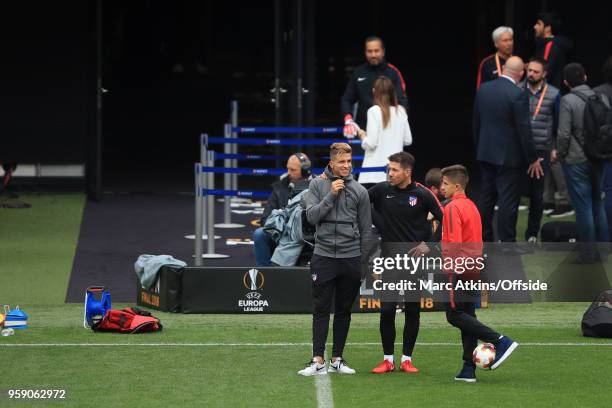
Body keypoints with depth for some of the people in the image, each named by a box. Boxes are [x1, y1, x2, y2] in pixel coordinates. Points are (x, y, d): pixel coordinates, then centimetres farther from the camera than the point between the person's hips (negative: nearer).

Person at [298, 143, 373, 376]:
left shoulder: (359, 191, 4)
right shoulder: (317, 185, 3)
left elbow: (366, 230, 8)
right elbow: (311, 216, -8)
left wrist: (363, 264, 6)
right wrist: (331, 195, -15)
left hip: (351, 258, 1)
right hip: (324, 257, -1)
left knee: (344, 311, 7)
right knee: (321, 310, -3)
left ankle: (337, 359, 14)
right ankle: (318, 361, -4)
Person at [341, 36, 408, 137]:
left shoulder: (393, 73, 1)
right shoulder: (358, 73, 11)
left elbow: (402, 102, -5)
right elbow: (347, 99, 15)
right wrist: (348, 120, -3)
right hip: (363, 129, 3)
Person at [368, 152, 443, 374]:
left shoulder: (423, 195, -5)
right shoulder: (381, 190, -1)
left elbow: (444, 220, 0)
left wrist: (429, 244, -3)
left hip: (415, 258, -1)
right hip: (389, 259, 1)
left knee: (412, 310, 4)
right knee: (387, 310, -4)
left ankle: (407, 359, 13)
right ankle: (387, 359, 6)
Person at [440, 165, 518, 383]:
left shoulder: (453, 208, -13)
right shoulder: (471, 206, 16)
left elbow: (454, 243, -20)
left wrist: (448, 269, -18)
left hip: (459, 269, -9)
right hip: (473, 268, 9)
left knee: (454, 315, -6)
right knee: (467, 317, 9)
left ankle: (501, 341, -15)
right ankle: (468, 370, 7)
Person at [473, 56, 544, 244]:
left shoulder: (483, 89, 2)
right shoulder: (518, 95, -18)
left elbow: (476, 123, 10)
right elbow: (524, 130, -16)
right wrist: (533, 159, -7)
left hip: (485, 153, 6)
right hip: (508, 156, -6)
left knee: (486, 198, 16)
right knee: (508, 200, -2)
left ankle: (484, 238, 22)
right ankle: (507, 243, 1)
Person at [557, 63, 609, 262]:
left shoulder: (568, 101, -12)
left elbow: (564, 134, -15)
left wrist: (560, 154, 0)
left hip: (576, 161, -5)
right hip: (598, 160, 5)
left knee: (583, 206, -1)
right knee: (598, 204, 15)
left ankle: (587, 253, 1)